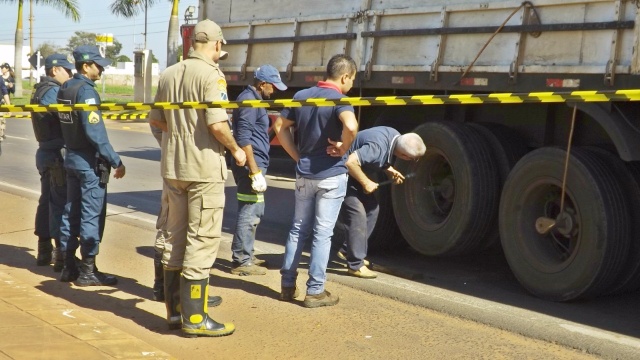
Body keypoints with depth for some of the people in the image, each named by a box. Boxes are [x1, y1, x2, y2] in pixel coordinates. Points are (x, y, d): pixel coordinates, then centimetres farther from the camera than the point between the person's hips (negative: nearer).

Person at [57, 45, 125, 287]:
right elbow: (95, 133, -22)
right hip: (90, 162, -9)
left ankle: (68, 267, 20)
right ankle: (87, 271, 3)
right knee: (92, 216, -2)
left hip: (71, 157, 9)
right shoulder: (86, 90, -17)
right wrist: (116, 161, -19)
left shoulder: (65, 88, 9)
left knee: (71, 212, 13)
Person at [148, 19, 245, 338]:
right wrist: (235, 150, -6)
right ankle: (194, 318, 3)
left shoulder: (168, 74, 9)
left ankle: (174, 309, 24)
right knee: (202, 241, -1)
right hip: (204, 167, -7)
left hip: (173, 166, 7)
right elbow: (217, 124, -21)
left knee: (175, 237, 15)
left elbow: (155, 119, 14)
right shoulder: (211, 75, -13)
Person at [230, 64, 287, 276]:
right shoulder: (248, 100, -15)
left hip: (255, 164, 11)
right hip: (251, 164, -11)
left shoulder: (253, 100, 17)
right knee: (249, 213, -7)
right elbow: (243, 139, -22)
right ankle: (241, 261, -2)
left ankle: (245, 255, 26)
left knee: (254, 212, 17)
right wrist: (255, 171, -24)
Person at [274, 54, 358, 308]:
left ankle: (287, 285, 20)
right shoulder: (339, 100, -15)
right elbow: (351, 126, -35)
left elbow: (280, 126, 9)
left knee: (298, 230, 15)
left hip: (303, 174, 6)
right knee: (322, 234, 1)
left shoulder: (301, 96, 5)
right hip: (331, 176, -5)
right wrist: (343, 148, -17)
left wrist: (297, 156, 9)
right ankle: (315, 291, 6)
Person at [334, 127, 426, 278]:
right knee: (358, 214, -14)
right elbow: (351, 162, -38)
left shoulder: (395, 137, -6)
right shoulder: (378, 147, -35)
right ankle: (355, 265, -9)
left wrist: (391, 171, -4)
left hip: (355, 171, 10)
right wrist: (366, 183, -27)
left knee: (371, 208, 11)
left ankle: (347, 251, 21)